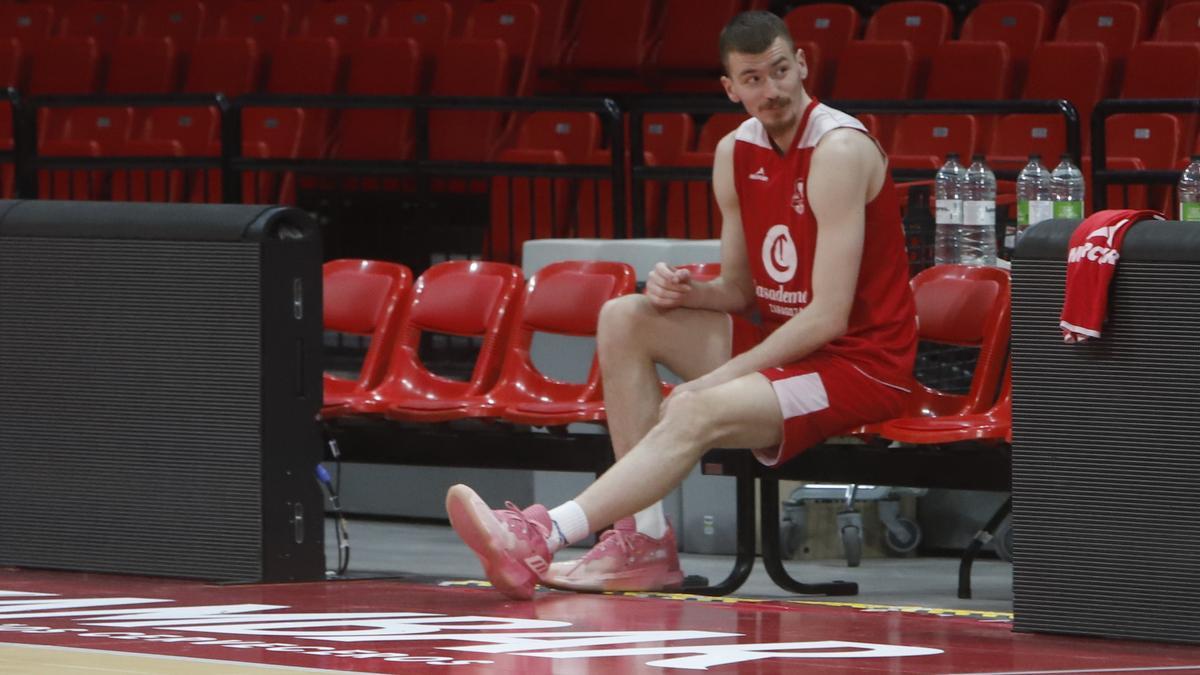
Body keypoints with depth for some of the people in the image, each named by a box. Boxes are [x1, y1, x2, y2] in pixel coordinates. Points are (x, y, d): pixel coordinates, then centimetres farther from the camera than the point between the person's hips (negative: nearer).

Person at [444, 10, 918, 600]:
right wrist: (689, 294, -11)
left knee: (697, 411, -31)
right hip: (787, 343, 9)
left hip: (861, 364, -9)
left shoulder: (839, 149, -18)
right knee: (624, 319, -2)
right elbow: (740, 290, 13)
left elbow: (829, 315, -22)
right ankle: (645, 542, -10)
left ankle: (541, 538, -40)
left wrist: (718, 378, -22)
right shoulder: (736, 154, 7)